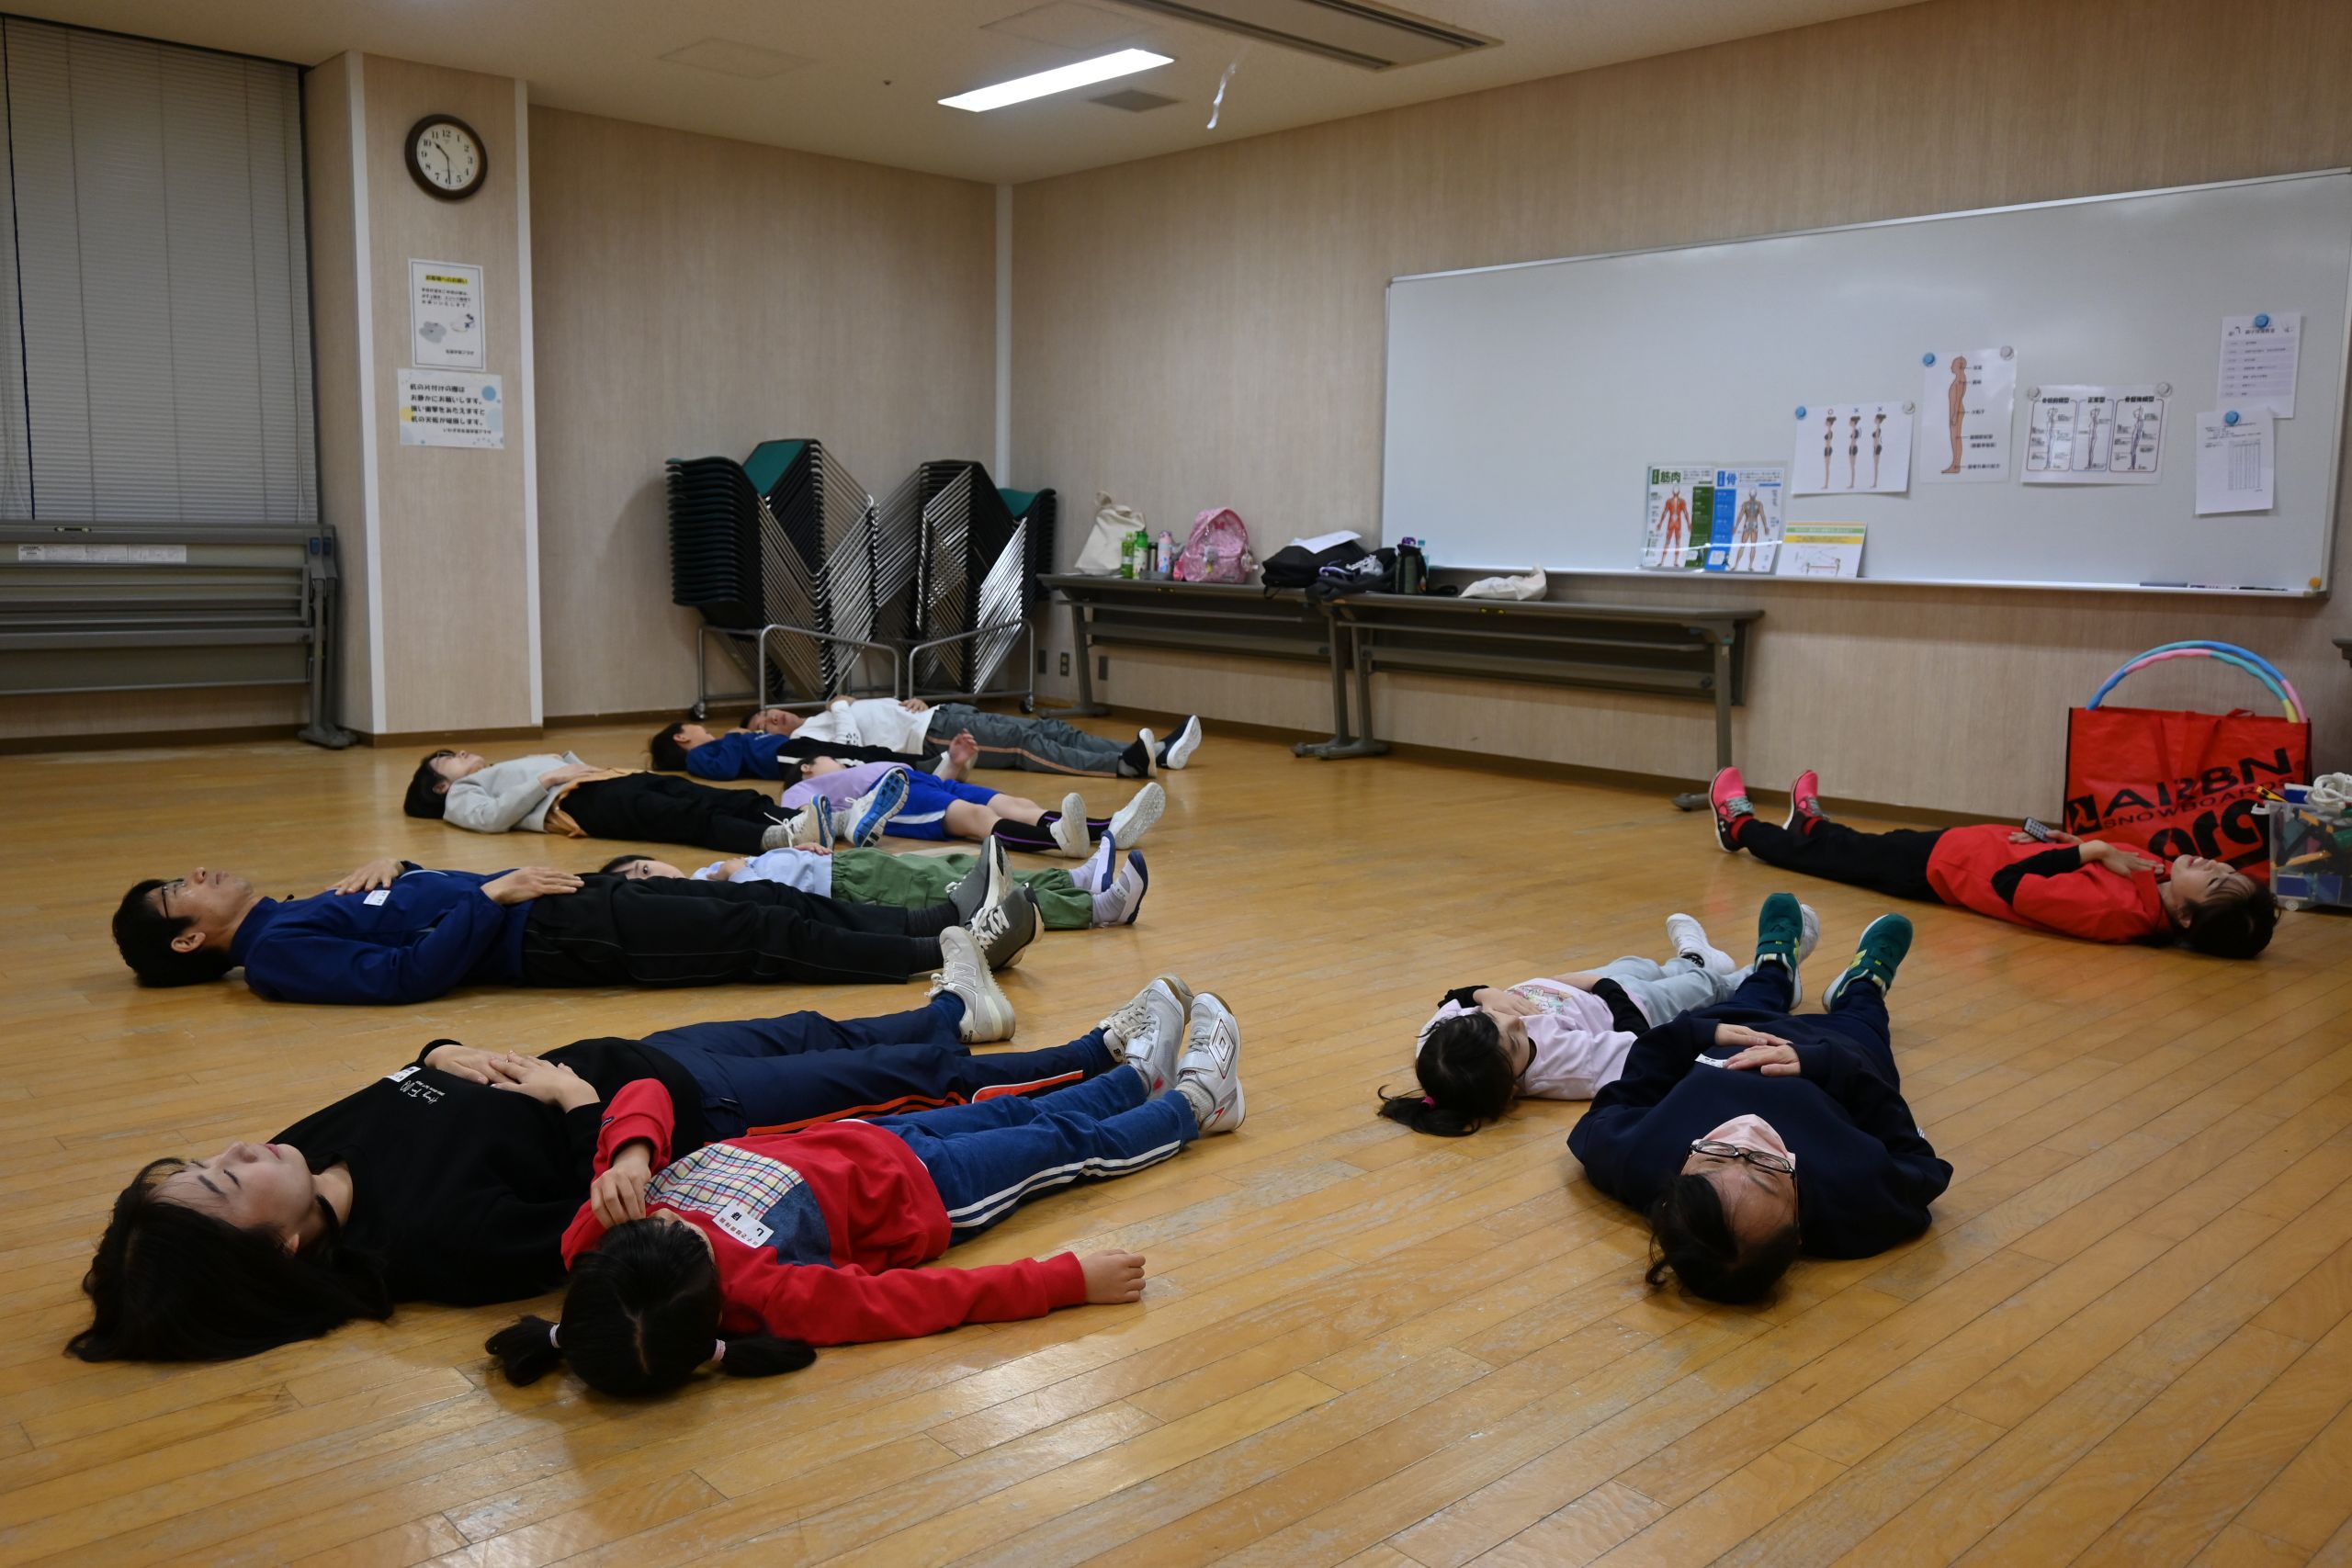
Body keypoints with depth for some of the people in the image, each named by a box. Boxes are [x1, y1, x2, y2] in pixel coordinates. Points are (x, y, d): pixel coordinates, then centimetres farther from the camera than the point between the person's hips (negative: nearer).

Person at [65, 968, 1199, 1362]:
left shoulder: (322, 1149, -13)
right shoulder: (424, 1237, -35)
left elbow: (408, 1081, 7)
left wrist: (446, 1056, -12)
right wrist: (580, 1105, -25)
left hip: (626, 1059, 7)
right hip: (690, 1110, -7)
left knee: (813, 1029, 27)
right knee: (922, 1077, 7)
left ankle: (951, 1008, 57)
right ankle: (1109, 1056, 28)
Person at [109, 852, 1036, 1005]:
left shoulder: (293, 916, 21)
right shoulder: (278, 952, -6)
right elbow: (408, 973, -19)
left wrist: (391, 867, 6)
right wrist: (492, 895, -16)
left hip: (562, 897, 8)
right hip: (557, 940, -8)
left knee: (768, 901, -3)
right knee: (762, 938, -15)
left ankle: (947, 920, -4)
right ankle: (947, 952, -13)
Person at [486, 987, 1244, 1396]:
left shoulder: (600, 1239, -29)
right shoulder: (767, 1294, -43)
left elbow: (645, 1097, -18)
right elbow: (937, 1299, -35)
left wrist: (629, 1155, -40)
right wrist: (1073, 1277, -29)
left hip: (853, 1139, 6)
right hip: (916, 1192, -6)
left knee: (1019, 1113, 26)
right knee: (1067, 1143, 17)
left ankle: (1148, 1073, 54)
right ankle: (1193, 1102, 47)